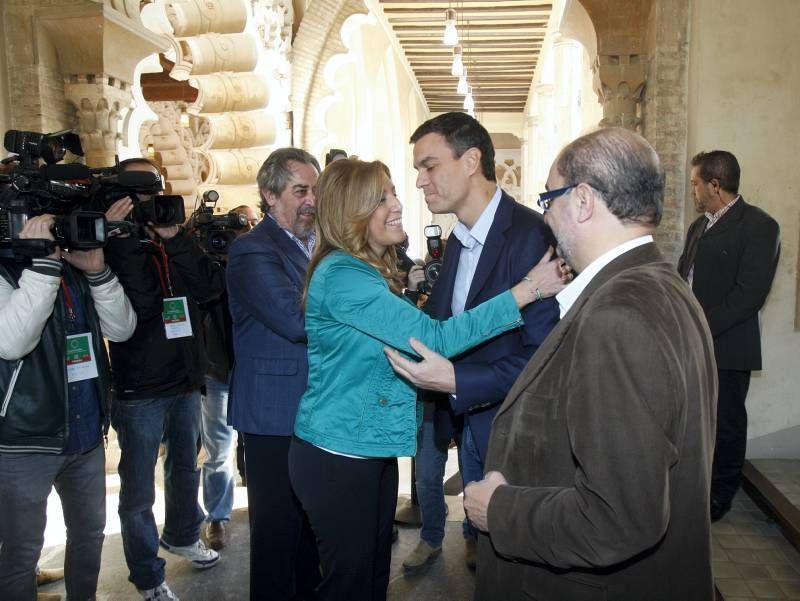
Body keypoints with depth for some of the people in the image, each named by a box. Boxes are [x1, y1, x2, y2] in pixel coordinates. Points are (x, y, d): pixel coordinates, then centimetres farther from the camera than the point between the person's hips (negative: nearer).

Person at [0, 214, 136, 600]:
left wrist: (98, 271, -13)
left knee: (90, 532, 19)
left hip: (85, 433, 6)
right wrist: (42, 264, -28)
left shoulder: (76, 269, 8)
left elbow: (120, 329, 0)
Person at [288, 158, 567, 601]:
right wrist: (528, 288, -29)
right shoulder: (342, 276, -23)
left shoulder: (370, 269, 8)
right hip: (338, 459, -9)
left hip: (374, 451, 9)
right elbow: (432, 339, -29)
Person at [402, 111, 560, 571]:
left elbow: (544, 354, -25)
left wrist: (458, 380, -30)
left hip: (500, 413, -7)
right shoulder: (458, 237, 6)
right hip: (453, 398, 7)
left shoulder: (533, 236, -22)